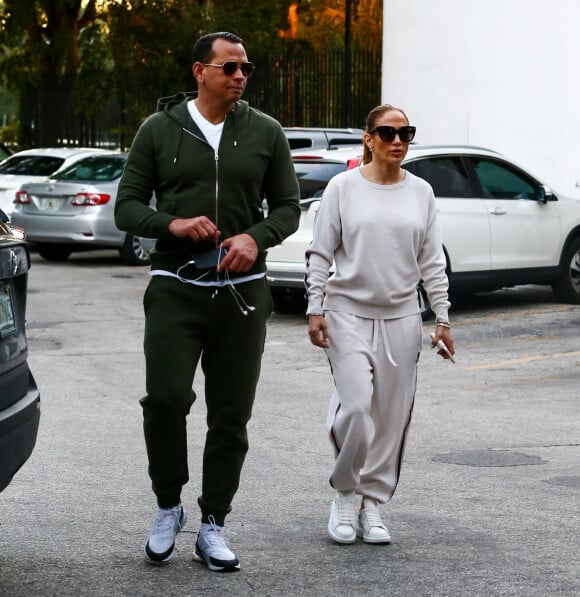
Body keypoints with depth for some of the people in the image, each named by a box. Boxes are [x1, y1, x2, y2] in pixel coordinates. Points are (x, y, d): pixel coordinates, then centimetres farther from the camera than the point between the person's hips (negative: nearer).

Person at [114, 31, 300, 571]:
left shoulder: (265, 133, 7)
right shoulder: (159, 130, 3)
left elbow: (287, 207, 10)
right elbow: (127, 208, 4)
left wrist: (256, 237, -11)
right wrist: (172, 224, -15)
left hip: (243, 291, 2)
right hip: (175, 288, -2)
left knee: (231, 416, 4)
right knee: (165, 399, -14)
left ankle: (213, 526, 14)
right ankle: (168, 507, 9)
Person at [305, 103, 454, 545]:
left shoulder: (421, 192, 7)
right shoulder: (344, 187, -1)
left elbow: (432, 261, 10)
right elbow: (320, 254, 0)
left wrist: (443, 318, 5)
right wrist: (315, 310, -6)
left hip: (401, 318, 3)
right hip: (349, 314, -3)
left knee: (391, 417, 3)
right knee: (355, 406, -15)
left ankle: (372, 501, 16)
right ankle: (346, 493, 6)